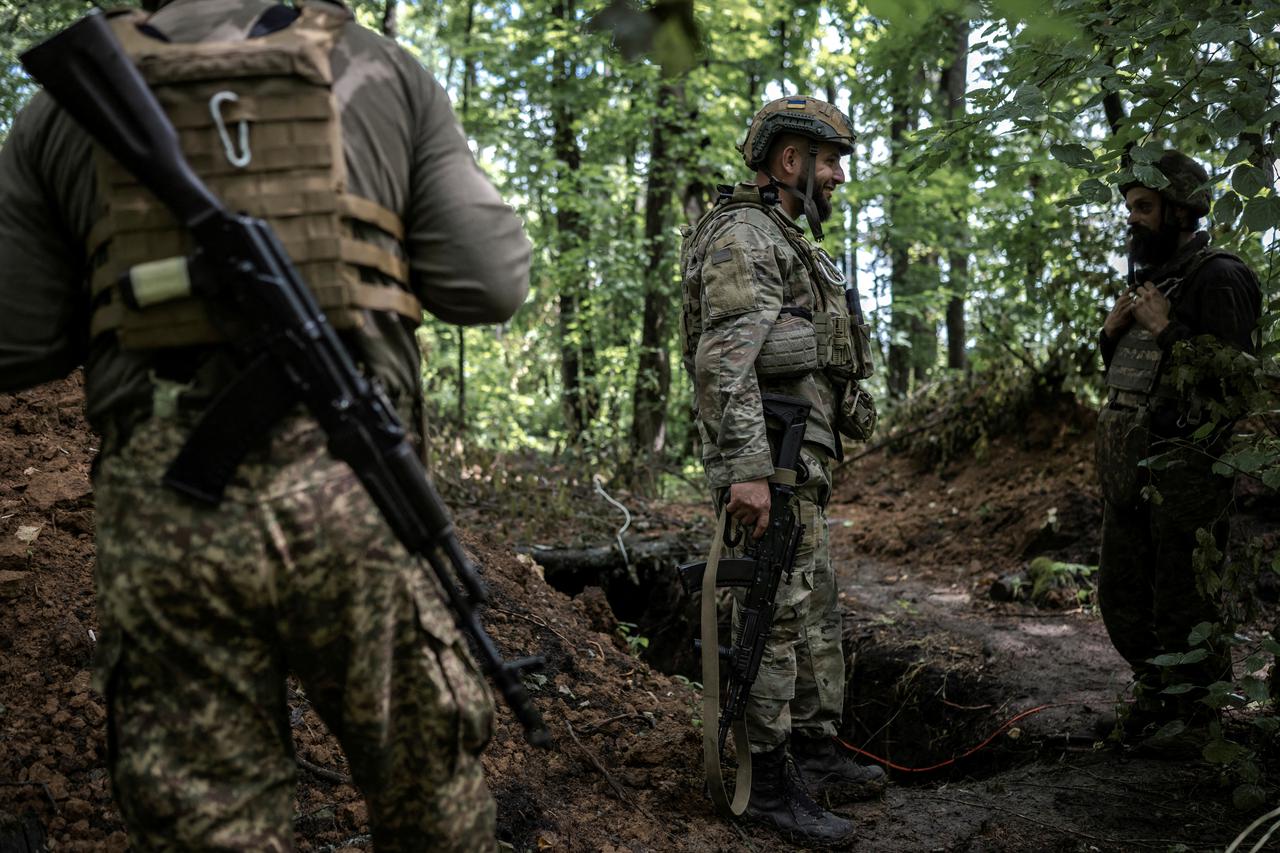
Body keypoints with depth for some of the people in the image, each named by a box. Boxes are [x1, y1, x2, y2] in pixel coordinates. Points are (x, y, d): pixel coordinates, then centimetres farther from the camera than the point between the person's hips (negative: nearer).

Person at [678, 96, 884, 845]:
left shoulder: (788, 244, 23)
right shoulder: (744, 235, -11)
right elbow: (726, 358, -22)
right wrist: (746, 469, -29)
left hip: (804, 460, 11)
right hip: (769, 462, -11)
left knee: (817, 609, 16)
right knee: (777, 615, -7)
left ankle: (817, 749, 27)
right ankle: (769, 780, 1)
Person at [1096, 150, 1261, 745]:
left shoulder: (1218, 278, -10)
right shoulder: (1151, 276, 18)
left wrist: (1165, 330, -17)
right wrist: (1112, 332, 7)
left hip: (1184, 472, -9)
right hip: (1127, 469, 9)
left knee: (1182, 608, -1)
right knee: (1121, 595, 16)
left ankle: (1203, 714, 15)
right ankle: (1154, 689, 34)